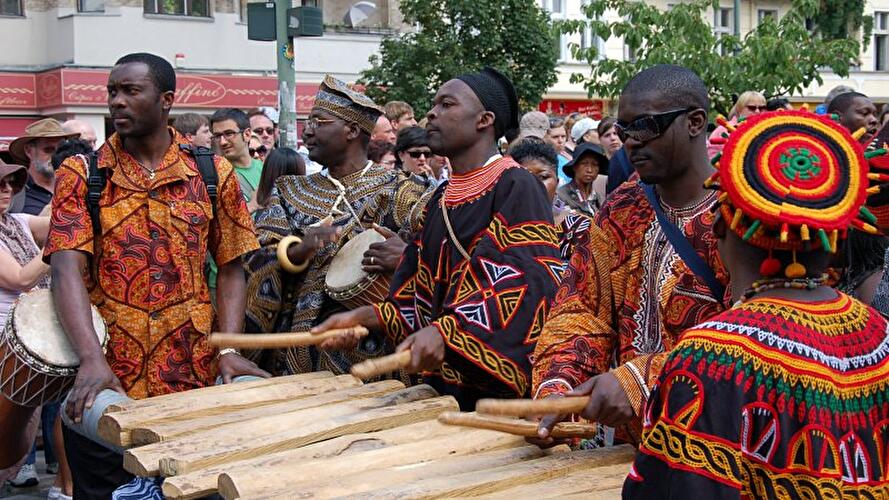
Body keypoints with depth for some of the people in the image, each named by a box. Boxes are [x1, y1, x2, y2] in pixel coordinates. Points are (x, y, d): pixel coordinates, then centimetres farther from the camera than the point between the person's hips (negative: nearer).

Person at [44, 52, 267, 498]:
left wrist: (228, 349, -8)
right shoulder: (81, 174, 1)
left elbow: (230, 269, 6)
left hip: (192, 378, 1)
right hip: (103, 380, 0)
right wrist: (91, 360, -25)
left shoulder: (213, 173, 4)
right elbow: (67, 270, -11)